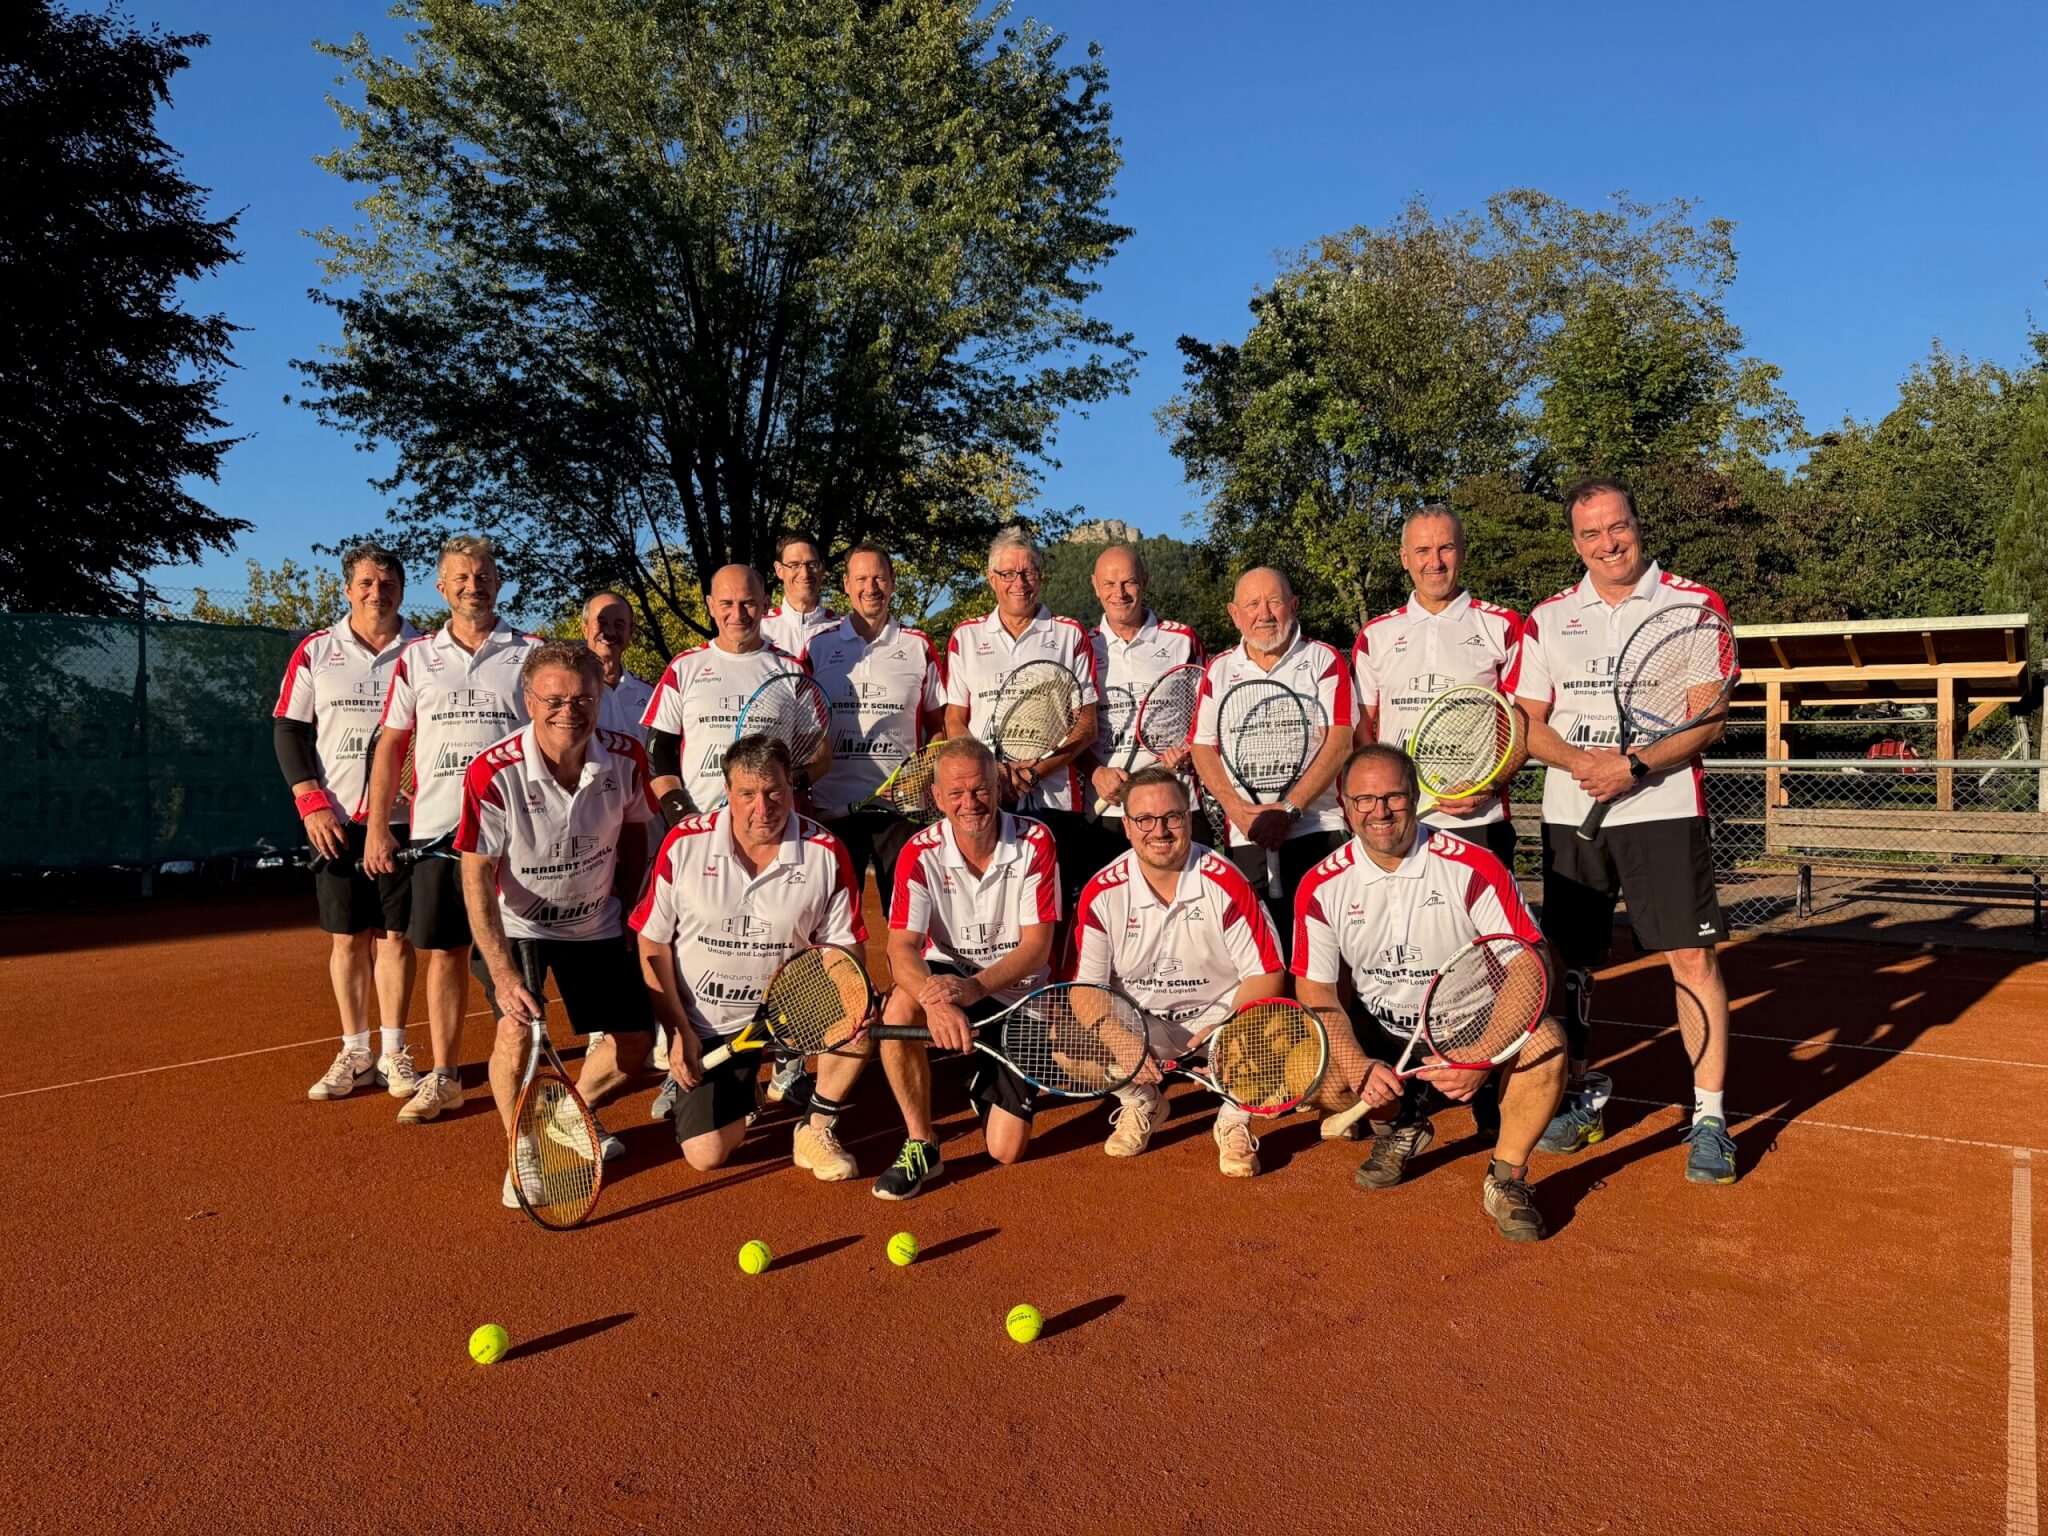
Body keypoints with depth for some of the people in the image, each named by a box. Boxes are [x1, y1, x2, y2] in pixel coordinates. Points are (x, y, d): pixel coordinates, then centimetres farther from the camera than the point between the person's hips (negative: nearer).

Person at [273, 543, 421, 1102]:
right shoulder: (314, 652, 5)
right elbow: (288, 731, 6)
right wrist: (312, 804, -4)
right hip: (335, 820, 1)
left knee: (394, 936, 3)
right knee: (345, 937, 6)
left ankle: (393, 1054, 12)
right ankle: (354, 1053, 16)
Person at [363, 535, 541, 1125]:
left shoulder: (530, 652, 4)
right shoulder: (416, 657, 11)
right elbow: (391, 744, 13)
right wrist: (376, 827, 6)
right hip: (435, 828, 2)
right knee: (444, 953, 7)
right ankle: (442, 1078, 17)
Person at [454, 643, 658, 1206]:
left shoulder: (626, 758, -17)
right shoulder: (493, 772, -27)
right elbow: (476, 878, -23)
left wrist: (629, 906, 7)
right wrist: (503, 973, -30)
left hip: (596, 923, 4)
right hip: (516, 925, -4)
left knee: (635, 1041, 4)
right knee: (518, 1029, -24)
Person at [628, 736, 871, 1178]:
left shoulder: (826, 852, -12)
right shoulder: (684, 842, -12)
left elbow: (847, 946, -6)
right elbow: (652, 946, -3)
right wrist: (678, 1031, -7)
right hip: (705, 1026, 0)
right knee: (705, 1154, -8)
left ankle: (815, 1130, -4)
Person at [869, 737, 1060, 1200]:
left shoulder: (1035, 842, -15)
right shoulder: (920, 854, -14)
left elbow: (1036, 946, -19)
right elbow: (902, 949, -23)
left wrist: (975, 986, -37)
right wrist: (933, 998, -45)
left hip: (1018, 993, 0)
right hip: (946, 977, 0)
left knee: (1006, 1149, -6)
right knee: (900, 1009, -36)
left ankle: (984, 1081, 31)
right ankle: (921, 1146, -16)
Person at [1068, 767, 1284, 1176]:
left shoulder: (1227, 883, -15)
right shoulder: (1101, 892, -11)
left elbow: (1267, 974, -13)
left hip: (1219, 1016, -2)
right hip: (1139, 1022, 2)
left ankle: (1234, 1122, 2)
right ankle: (1142, 1104, 10)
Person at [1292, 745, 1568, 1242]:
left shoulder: (1474, 868, -16)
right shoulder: (1321, 887, -9)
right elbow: (1315, 990, -7)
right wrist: (1357, 1067, -25)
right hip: (1377, 1037, 2)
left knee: (1544, 1041, -32)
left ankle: (1507, 1177, -7)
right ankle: (1398, 1126, 9)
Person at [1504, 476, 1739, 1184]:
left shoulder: (1695, 604, 2)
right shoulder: (1547, 619, 10)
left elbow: (1710, 719, -5)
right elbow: (1527, 722, 7)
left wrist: (1635, 766, -18)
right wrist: (1581, 761, -12)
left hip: (1663, 810, -3)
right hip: (1568, 813, 3)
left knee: (1692, 957, -7)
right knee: (1571, 959, 8)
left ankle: (1709, 1115, 5)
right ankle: (1583, 1093, 25)